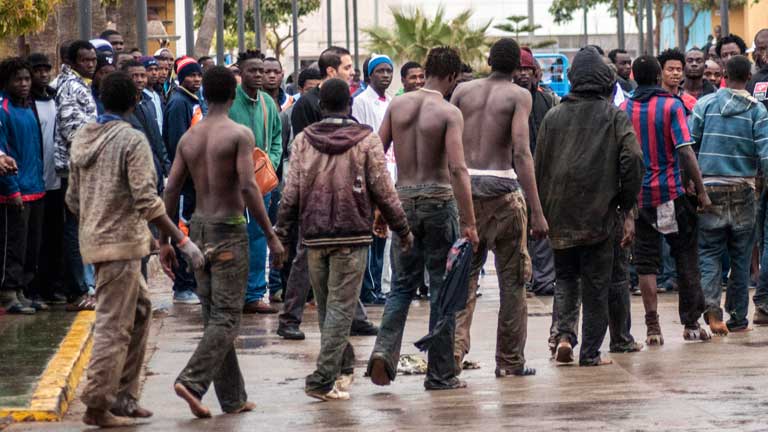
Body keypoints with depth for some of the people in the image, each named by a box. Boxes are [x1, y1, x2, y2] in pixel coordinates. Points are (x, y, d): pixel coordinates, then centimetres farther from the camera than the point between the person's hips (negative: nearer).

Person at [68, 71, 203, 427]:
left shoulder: (82, 138, 9)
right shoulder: (132, 140, -13)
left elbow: (73, 199, 15)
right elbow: (146, 202, -19)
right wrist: (182, 241, -16)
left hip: (94, 238, 8)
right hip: (121, 242, -8)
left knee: (139, 309, 17)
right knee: (113, 324, -4)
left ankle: (123, 395, 16)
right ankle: (97, 405, -3)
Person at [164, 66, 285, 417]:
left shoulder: (189, 138, 6)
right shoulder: (239, 135, -10)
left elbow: (171, 190, 4)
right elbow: (249, 187, -18)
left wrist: (164, 241, 10)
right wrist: (271, 236, -14)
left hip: (199, 229, 6)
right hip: (229, 229, -6)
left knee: (213, 317, 11)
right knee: (226, 319, -4)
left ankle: (233, 398, 14)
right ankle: (192, 382, -21)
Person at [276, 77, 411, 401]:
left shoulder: (303, 141, 3)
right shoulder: (366, 140, -3)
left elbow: (291, 193, 2)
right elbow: (383, 191, -2)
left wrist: (282, 235, 8)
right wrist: (402, 230, 8)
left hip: (314, 237, 3)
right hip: (352, 235, -3)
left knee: (325, 306, 15)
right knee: (341, 307, -3)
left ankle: (343, 369, 26)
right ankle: (324, 380, -12)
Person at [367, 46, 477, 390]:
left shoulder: (398, 105, 4)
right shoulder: (449, 113, -10)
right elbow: (458, 168, -18)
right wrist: (469, 222, -17)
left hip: (404, 200, 4)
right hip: (439, 201, -4)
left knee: (403, 284, 14)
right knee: (442, 289, 5)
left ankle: (385, 349, -8)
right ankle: (440, 374, 8)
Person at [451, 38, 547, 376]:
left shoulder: (464, 91, 9)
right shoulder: (519, 95, -3)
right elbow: (521, 152, -13)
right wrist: (536, 211, -14)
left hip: (463, 185, 3)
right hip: (501, 187, -3)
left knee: (465, 273, 8)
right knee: (512, 278, 8)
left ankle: (454, 348, -9)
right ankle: (510, 361, 12)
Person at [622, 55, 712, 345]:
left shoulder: (624, 110, 2)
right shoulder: (671, 106, -8)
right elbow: (685, 151, -14)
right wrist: (701, 191, -10)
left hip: (638, 194, 3)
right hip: (672, 191, -3)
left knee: (646, 261, 5)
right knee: (686, 256, 9)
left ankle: (653, 327, 0)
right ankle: (690, 323, 11)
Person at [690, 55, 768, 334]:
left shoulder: (705, 104, -1)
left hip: (709, 187, 0)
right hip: (742, 189, 0)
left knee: (709, 253, 4)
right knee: (741, 256, 9)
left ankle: (711, 307, -18)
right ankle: (738, 318, 13)